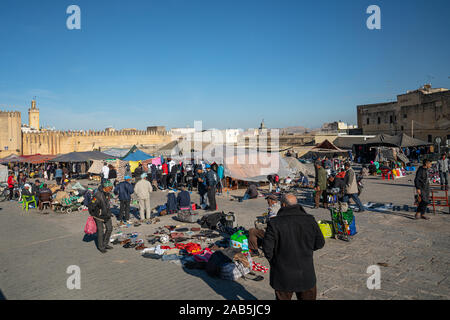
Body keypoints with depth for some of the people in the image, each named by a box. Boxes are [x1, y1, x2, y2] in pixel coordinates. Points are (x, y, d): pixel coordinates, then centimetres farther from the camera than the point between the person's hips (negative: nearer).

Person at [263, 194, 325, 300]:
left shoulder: (274, 223, -16)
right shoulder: (310, 220, -7)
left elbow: (267, 248, -15)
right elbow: (320, 243, 2)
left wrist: (273, 261, 4)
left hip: (283, 276, -2)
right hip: (306, 275, 2)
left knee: (283, 297, 16)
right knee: (308, 297, 20)